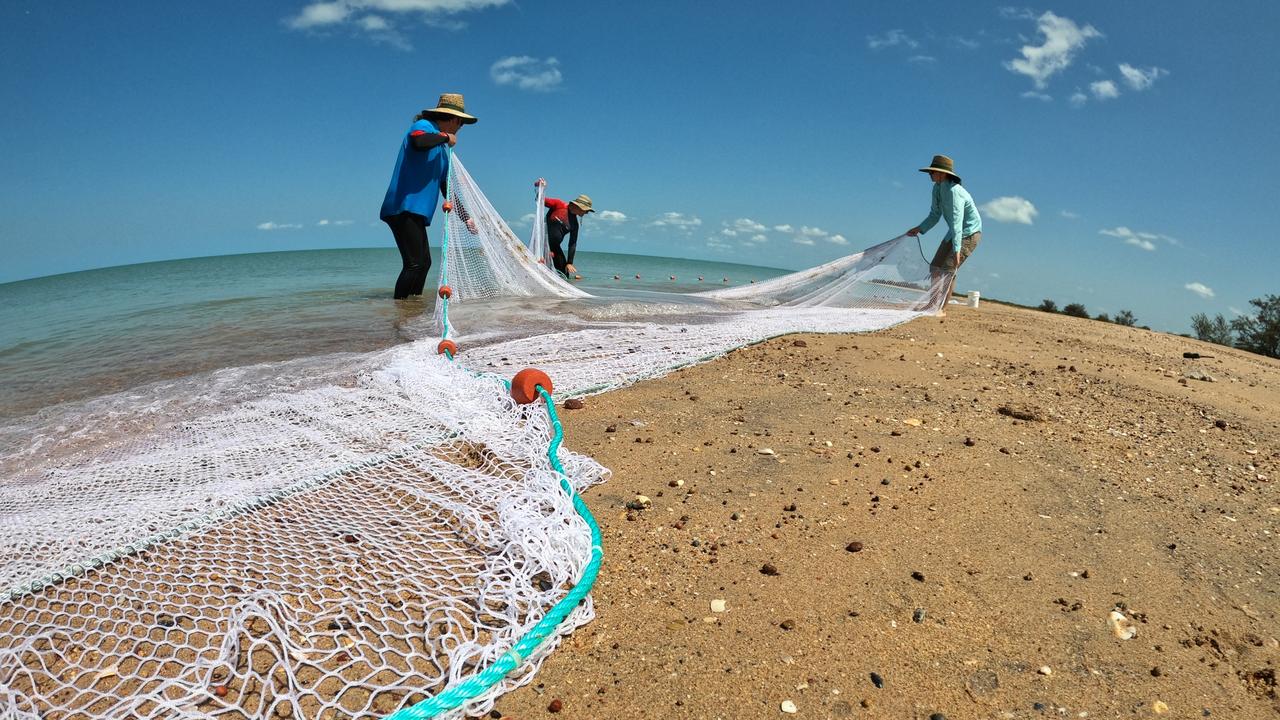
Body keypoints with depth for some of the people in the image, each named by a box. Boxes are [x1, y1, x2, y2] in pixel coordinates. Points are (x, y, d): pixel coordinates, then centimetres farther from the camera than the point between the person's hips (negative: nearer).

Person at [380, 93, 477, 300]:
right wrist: (445, 137, -10)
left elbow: (447, 188, 27)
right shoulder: (423, 126, -2)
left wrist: (465, 217, 24)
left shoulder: (442, 151, 23)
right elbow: (419, 141, -28)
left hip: (416, 212, 10)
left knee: (424, 262, 10)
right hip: (403, 208, -10)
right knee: (415, 264, -14)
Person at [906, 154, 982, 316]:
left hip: (969, 233, -9)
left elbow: (956, 222, -35)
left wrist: (956, 250, -40)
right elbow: (935, 215, 9)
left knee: (949, 268, -17)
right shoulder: (937, 189, -2)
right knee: (935, 267, 7)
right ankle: (932, 304, 16)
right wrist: (919, 229, -5)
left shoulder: (954, 191, -29)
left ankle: (942, 309, -11)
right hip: (954, 232, 9)